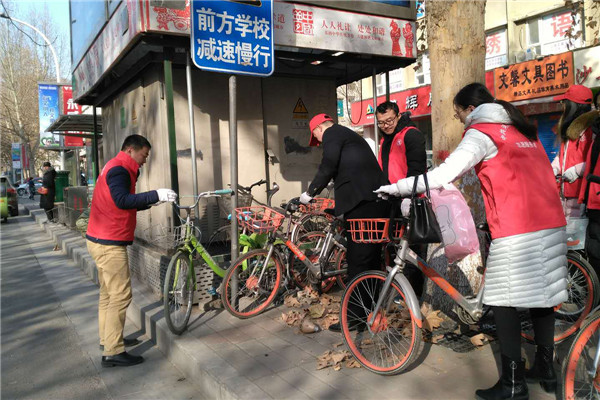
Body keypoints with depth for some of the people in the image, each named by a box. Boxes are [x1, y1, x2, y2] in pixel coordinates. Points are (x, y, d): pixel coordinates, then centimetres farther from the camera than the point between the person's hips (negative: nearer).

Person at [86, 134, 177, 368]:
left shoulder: (117, 168, 19)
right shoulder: (119, 169, -15)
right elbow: (122, 200, -30)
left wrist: (151, 202, 9)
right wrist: (156, 195, -31)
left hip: (102, 241, 11)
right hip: (109, 243, -11)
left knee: (108, 292, 19)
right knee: (121, 295, -8)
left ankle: (108, 338, 31)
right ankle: (113, 352, -2)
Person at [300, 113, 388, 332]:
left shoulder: (332, 133, 3)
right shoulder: (350, 135, 31)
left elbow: (328, 167, -9)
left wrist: (310, 193, 2)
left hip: (361, 203, -10)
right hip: (378, 201, 10)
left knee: (357, 260, -7)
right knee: (372, 258, 14)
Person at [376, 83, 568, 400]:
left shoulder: (481, 133, -4)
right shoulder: (523, 129, 20)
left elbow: (442, 175, -15)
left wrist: (396, 188, -9)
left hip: (517, 233, -8)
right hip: (552, 225, 8)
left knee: (502, 301, 1)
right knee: (542, 295, 16)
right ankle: (545, 369, 28)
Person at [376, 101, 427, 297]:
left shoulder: (411, 135, -6)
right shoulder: (385, 140, 22)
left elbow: (416, 168, -16)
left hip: (410, 203, -8)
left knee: (413, 248, -4)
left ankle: (414, 294, 2)